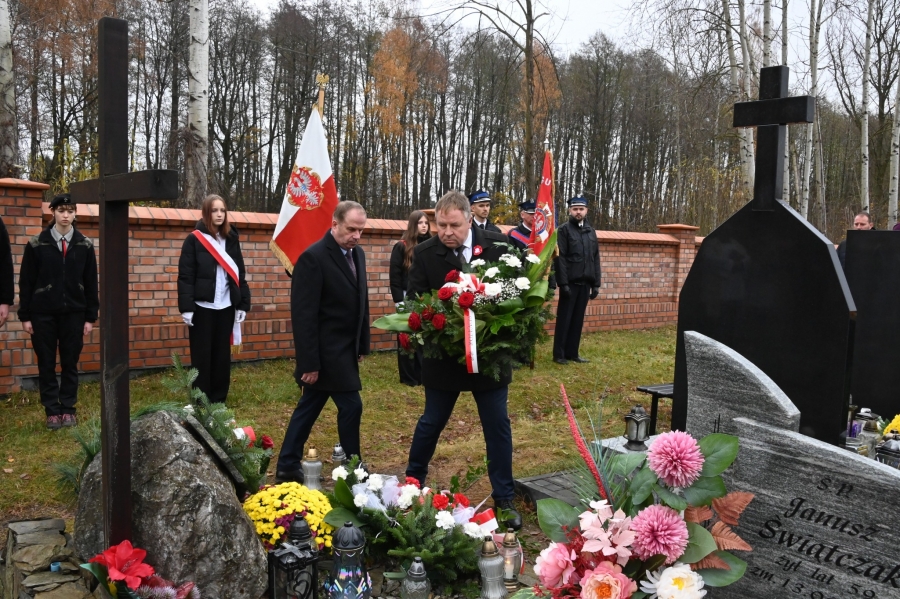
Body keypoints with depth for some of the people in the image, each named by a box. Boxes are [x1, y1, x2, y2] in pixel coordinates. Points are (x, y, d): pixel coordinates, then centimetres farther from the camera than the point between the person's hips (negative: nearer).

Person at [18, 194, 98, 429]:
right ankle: (52, 411, 15)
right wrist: (25, 316, -2)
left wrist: (90, 317, 2)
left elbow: (91, 284, 4)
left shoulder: (85, 245, 2)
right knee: (46, 364, 5)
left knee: (70, 363, 7)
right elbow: (26, 283, 1)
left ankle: (68, 409, 17)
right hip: (43, 314, -1)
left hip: (73, 314, 1)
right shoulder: (37, 244, -1)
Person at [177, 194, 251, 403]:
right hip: (202, 307, -3)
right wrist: (187, 308, -14)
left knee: (222, 355, 9)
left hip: (226, 308, 4)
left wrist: (243, 304, 5)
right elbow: (185, 276, -7)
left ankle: (219, 400, 19)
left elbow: (239, 274, 10)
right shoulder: (194, 240, -3)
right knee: (201, 356, 3)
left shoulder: (231, 240, 8)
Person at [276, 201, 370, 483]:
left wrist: (362, 345, 14)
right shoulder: (314, 257, -18)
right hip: (327, 352, -8)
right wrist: (309, 362, -20)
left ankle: (287, 467, 26)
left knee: (309, 407, 15)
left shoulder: (357, 253, 7)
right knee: (351, 406, -2)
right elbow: (303, 314, -20)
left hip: (344, 349, 8)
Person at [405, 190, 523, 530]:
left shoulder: (498, 245, -8)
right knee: (431, 423, 15)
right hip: (442, 355, 0)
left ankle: (504, 499, 24)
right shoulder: (424, 254, -8)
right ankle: (412, 483, 38)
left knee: (498, 426, 9)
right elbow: (414, 301, -7)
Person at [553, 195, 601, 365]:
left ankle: (572, 352, 17)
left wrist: (596, 283, 9)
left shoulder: (591, 231, 14)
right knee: (564, 319, 1)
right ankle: (559, 354, 8)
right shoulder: (563, 230, -4)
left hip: (585, 283, 5)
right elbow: (560, 258, -10)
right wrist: (563, 283, -17)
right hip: (570, 283, -5)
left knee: (578, 319, 9)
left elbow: (596, 259, 14)